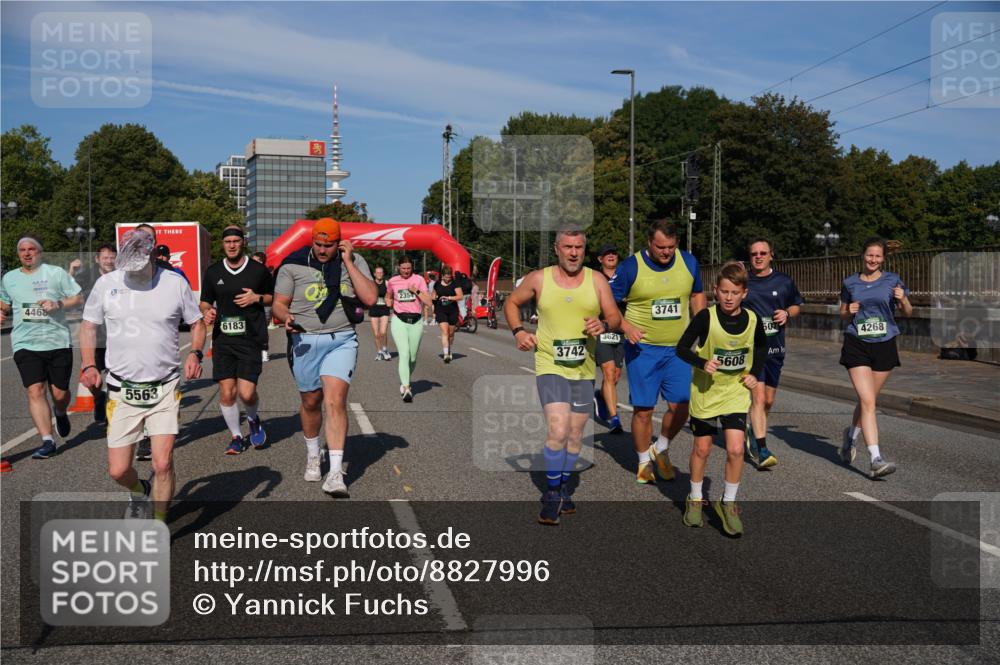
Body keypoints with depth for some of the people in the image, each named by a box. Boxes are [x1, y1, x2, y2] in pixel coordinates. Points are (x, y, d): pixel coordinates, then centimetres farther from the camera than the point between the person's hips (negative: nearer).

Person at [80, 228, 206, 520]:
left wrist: (195, 353, -11)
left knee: (163, 464, -11)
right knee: (118, 470, 4)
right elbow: (88, 325, 11)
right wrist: (89, 364, -3)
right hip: (122, 390, 2)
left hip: (165, 389, -2)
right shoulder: (106, 283, -1)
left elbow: (197, 322, 8)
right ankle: (139, 492, 40)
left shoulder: (175, 283, -4)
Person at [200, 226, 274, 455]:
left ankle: (253, 419, 25)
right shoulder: (213, 272, 8)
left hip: (251, 339, -2)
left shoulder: (258, 270, 2)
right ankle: (236, 436, 19)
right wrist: (207, 312, -6)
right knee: (226, 393, 0)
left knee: (247, 393, -9)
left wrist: (257, 298, -8)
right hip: (222, 339, 2)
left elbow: (273, 297, 13)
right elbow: (205, 301, 17)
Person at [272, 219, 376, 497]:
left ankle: (335, 474, -14)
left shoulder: (354, 261, 1)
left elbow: (370, 298, -10)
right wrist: (286, 317, -21)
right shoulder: (294, 265, -1)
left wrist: (348, 262, -12)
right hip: (305, 341, 1)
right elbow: (279, 303, 2)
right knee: (311, 402, 13)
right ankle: (312, 454, 41)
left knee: (335, 401, -14)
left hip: (342, 341, -1)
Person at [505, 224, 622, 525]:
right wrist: (518, 331, -3)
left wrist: (603, 325, -19)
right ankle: (552, 493, -1)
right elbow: (511, 303, 13)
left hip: (584, 368, 3)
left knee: (575, 435, 12)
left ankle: (563, 487, 32)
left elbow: (615, 316, 3)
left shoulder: (597, 280, 3)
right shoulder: (538, 279, -1)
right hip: (550, 366, -3)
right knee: (558, 430, -18)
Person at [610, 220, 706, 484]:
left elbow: (697, 295, 18)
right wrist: (625, 326, -19)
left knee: (681, 407, 1)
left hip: (678, 348, 3)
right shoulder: (631, 266, -10)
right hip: (642, 348, -3)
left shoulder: (689, 262, 2)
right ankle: (644, 461, 22)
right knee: (643, 410, 1)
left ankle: (661, 449, 28)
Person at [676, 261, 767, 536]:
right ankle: (695, 500, 30)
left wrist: (754, 372, 2)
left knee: (736, 449, -9)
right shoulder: (706, 317, -17)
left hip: (736, 392, 2)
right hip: (705, 391, -1)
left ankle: (728, 503, 10)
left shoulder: (752, 320, -7)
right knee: (702, 449, 10)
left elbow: (762, 346, 14)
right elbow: (681, 348, -12)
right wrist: (703, 363, -27)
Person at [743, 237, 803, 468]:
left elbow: (796, 305, 19)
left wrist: (787, 313, -2)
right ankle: (762, 450, -15)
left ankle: (753, 433, 39)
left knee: (768, 401, 13)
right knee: (758, 397, -15)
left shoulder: (784, 282, 5)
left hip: (775, 347, 4)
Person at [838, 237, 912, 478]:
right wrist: (849, 312, -6)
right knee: (867, 401, -13)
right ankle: (876, 459, -15)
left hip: (884, 345, 2)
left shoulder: (892, 280, 5)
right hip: (856, 345, -1)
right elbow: (842, 315, 16)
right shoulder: (850, 283, 6)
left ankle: (851, 435, 42)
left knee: (868, 401, 12)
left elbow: (907, 313, 9)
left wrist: (902, 299, -12)